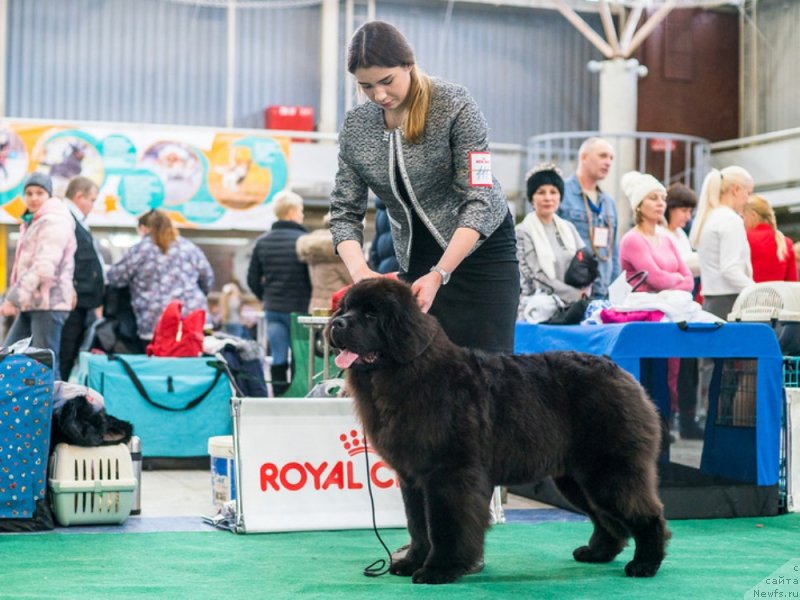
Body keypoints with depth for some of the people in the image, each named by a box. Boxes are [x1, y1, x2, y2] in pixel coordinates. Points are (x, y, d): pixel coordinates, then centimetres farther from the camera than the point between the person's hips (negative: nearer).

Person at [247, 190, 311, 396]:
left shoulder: (262, 242, 5)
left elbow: (253, 279, 9)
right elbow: (314, 277, -12)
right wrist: (310, 301, 3)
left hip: (273, 309, 5)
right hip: (298, 308, -5)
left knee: (278, 357, 7)